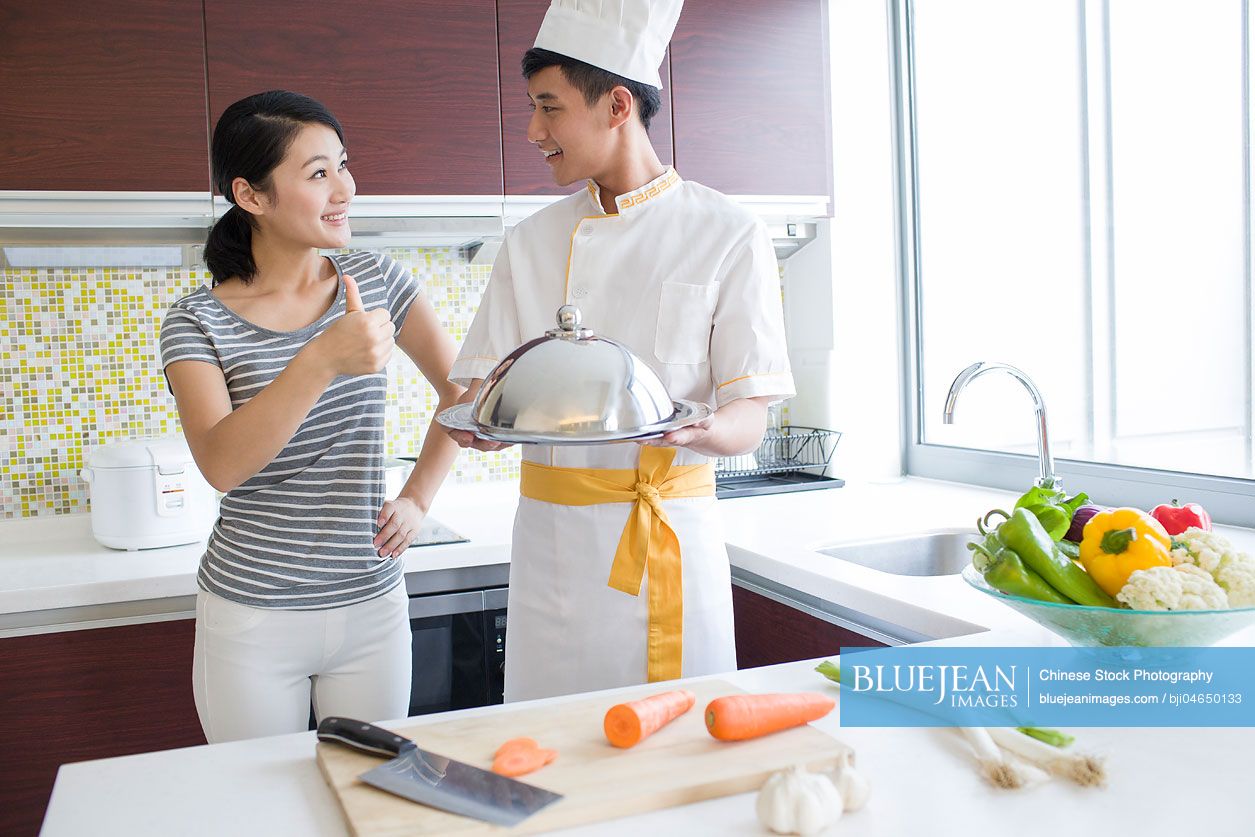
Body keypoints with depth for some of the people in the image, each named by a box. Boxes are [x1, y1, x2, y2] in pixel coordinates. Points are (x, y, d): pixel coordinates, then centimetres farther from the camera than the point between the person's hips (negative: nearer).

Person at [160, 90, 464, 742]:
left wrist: (418, 498, 2)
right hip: (252, 619, -2)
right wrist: (323, 360, -34)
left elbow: (463, 390, 8)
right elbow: (221, 465, -23)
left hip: (372, 609, 2)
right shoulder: (198, 321, -7)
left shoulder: (376, 282, 0)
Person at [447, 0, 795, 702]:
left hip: (672, 531, -2)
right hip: (553, 532, 3)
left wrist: (698, 429, -28)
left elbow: (751, 419, -6)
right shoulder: (532, 243, 9)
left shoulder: (729, 236, -3)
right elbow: (484, 383, 7)